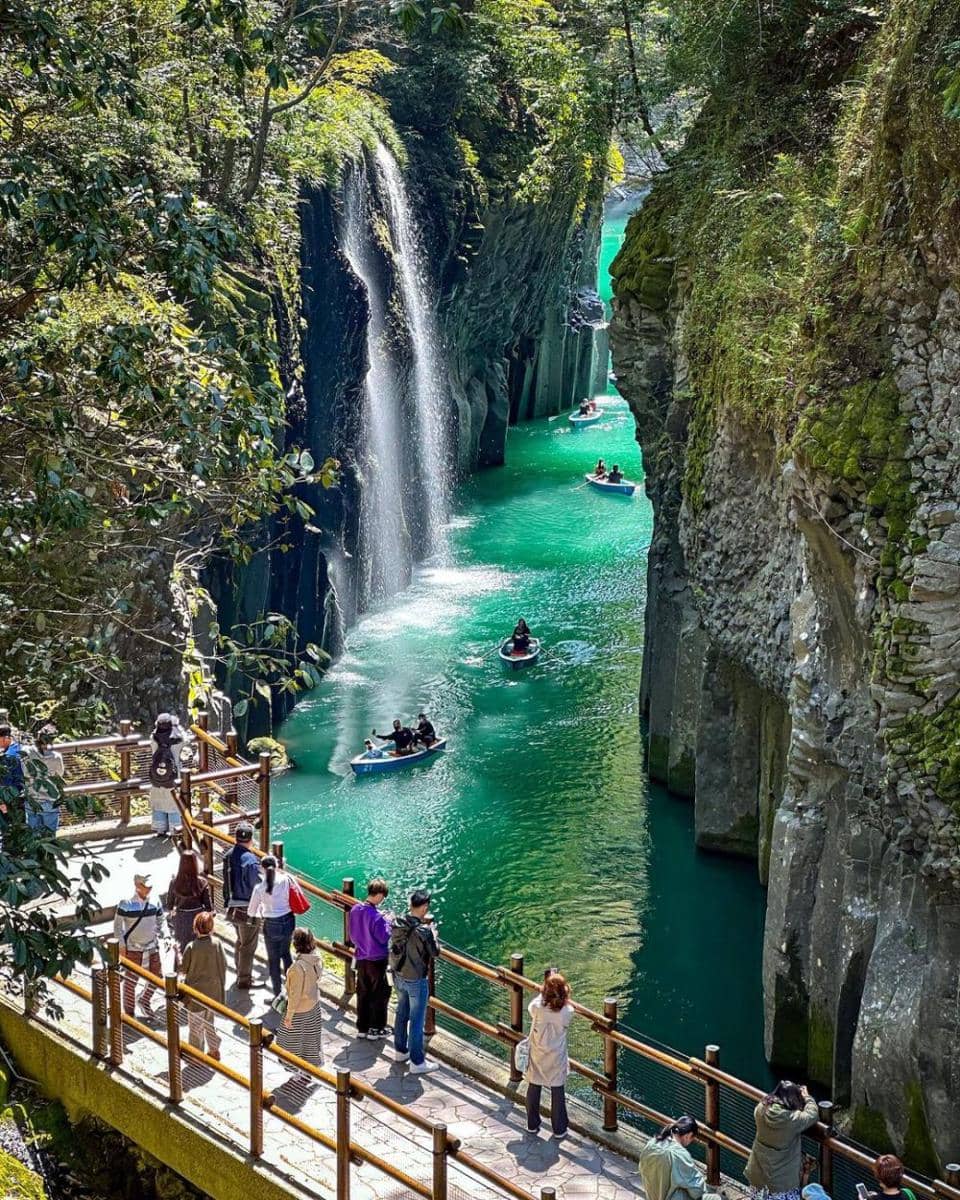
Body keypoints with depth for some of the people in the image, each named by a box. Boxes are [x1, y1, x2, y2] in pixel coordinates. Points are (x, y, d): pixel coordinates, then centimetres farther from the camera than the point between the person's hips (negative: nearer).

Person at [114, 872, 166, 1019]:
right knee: (131, 981, 3)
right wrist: (121, 945, -11)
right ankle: (129, 1013, 17)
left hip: (152, 947, 5)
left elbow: (161, 920, 13)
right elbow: (117, 925, -8)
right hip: (133, 948, -5)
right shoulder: (126, 904, -15)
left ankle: (144, 1001, 36)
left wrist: (164, 933, -4)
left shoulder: (155, 903, -1)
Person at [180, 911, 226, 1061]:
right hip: (214, 991, 4)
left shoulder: (191, 947, -20)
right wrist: (222, 987, 13)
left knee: (195, 1025, 12)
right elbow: (223, 967, -1)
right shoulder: (217, 945, -10)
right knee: (209, 1022, 22)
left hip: (196, 994, -4)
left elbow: (182, 969, -9)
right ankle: (214, 1050, 26)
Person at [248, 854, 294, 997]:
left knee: (274, 959, 13)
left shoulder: (260, 888, -15)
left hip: (272, 925, -3)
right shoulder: (286, 880, -12)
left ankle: (278, 994, 20)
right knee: (286, 953, 27)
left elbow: (251, 912, -6)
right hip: (289, 920, 3)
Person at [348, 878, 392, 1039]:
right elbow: (384, 938, -20)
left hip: (361, 959, 6)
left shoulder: (355, 910, -4)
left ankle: (362, 1028, 26)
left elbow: (351, 934, 6)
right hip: (377, 961, -6)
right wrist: (387, 921, -7)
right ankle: (375, 1029, 18)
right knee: (380, 995, 11)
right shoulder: (376, 916, -26)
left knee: (363, 994, 18)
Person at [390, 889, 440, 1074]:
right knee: (417, 1021, 4)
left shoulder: (398, 924, -8)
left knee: (402, 1014, 24)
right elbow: (435, 952, -15)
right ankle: (417, 1062, 12)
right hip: (416, 981, -7)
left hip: (398, 977, 7)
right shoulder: (423, 930, -27)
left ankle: (401, 1051, 39)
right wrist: (433, 935, 2)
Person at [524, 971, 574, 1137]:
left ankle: (532, 1125, 35)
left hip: (537, 1058, 1)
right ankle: (559, 1129, 28)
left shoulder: (537, 1007, -24)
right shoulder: (567, 1012, -25)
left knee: (533, 1090, 20)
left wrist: (544, 993, 6)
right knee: (557, 1093, 16)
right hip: (556, 1060, -1)